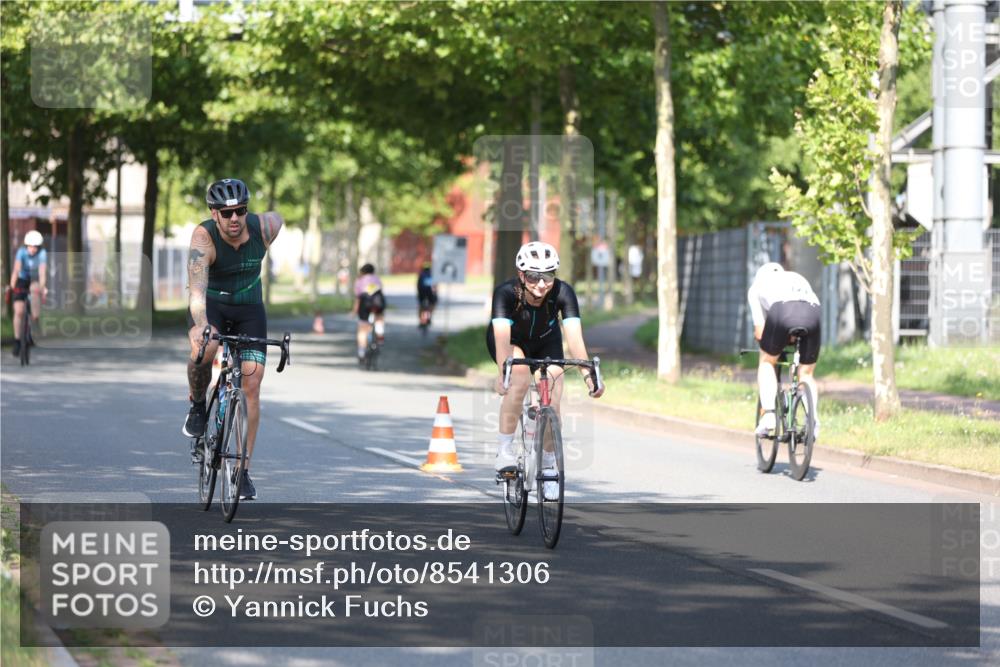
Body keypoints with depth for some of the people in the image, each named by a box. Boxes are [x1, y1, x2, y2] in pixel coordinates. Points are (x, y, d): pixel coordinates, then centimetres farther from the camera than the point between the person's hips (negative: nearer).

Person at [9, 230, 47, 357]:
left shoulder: (42, 254, -23)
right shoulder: (21, 252, -23)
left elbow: (42, 272, -32)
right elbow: (16, 269, -33)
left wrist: (42, 288, -44)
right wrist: (12, 286, -44)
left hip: (35, 281, 0)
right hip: (22, 280, 0)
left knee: (35, 289, -36)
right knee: (19, 311, -11)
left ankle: (35, 318, -18)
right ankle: (17, 341, 0)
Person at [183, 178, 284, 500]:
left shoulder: (263, 227, -18)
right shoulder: (204, 237, -28)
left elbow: (277, 218, 9)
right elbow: (197, 285, -41)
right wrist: (201, 326, -59)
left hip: (249, 309, 3)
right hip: (211, 306, -2)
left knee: (251, 383, -11)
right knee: (203, 349, -36)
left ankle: (244, 468, -3)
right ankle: (198, 406, -4)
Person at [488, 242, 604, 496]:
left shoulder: (563, 292, -31)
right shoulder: (506, 293, -36)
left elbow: (574, 335, -40)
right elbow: (502, 336, -47)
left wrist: (587, 374, -52)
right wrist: (502, 372, -63)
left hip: (545, 342, 2)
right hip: (511, 341, -2)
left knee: (552, 401, -12)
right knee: (520, 380, -32)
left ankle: (548, 466, 9)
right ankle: (504, 449, -20)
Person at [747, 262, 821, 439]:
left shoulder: (757, 285, 32)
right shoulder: (798, 278, 41)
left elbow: (760, 330, 25)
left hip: (782, 312, -3)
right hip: (813, 311, 3)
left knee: (767, 362, 21)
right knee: (807, 374, 18)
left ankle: (768, 413, 7)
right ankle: (813, 419, 2)